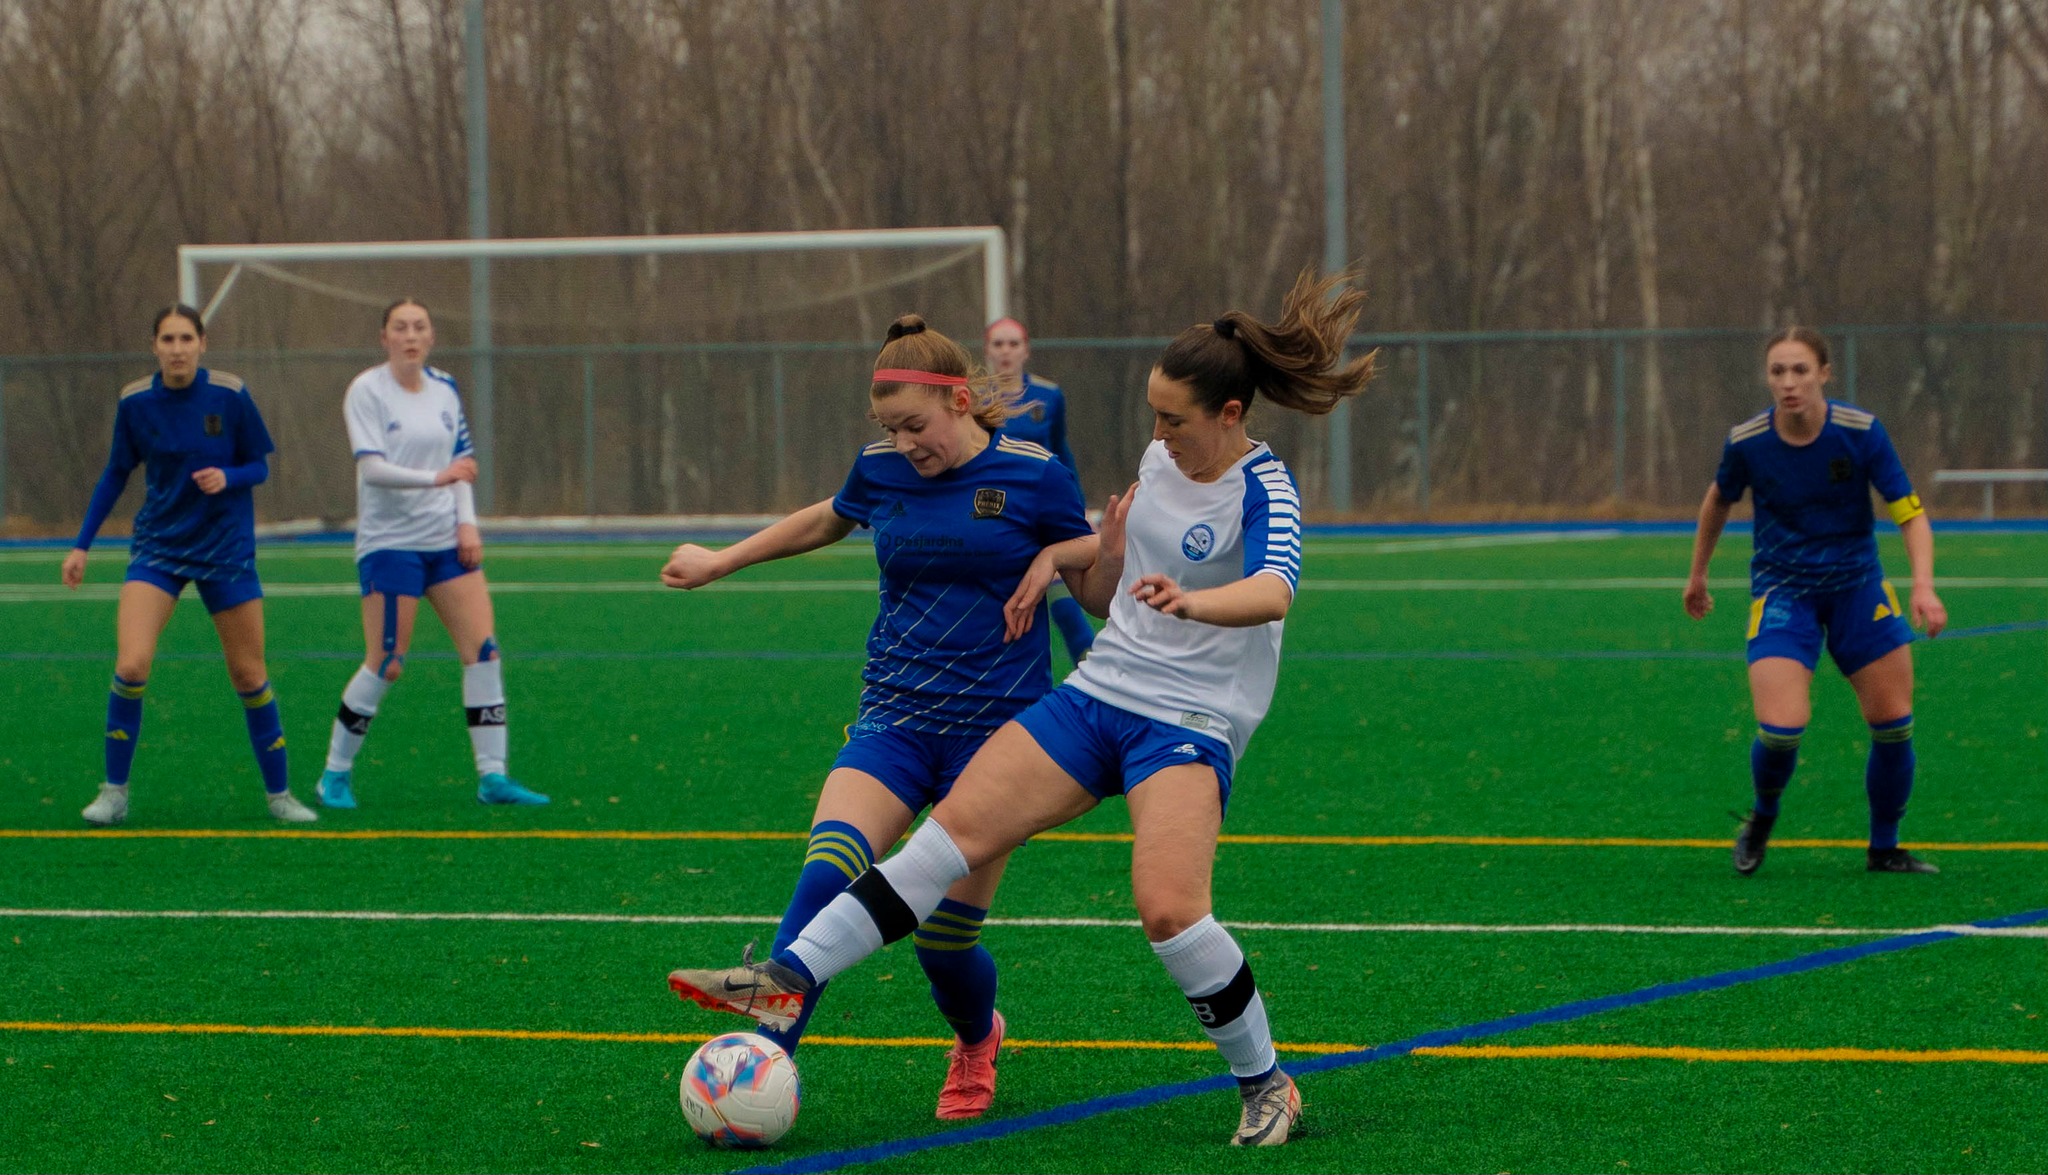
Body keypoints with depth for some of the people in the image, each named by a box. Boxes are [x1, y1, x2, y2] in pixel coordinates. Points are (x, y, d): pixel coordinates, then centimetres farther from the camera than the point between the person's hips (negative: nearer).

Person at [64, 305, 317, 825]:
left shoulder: (229, 395, -9)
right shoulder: (135, 402, -5)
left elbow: (260, 467, 0)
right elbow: (116, 474, 9)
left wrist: (227, 478, -22)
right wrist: (82, 545, 7)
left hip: (225, 547, -1)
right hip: (158, 546, 1)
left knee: (249, 674, 3)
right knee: (131, 665, -16)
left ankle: (278, 794, 18)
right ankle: (114, 792, -3)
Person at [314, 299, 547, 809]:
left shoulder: (445, 389, 9)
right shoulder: (366, 391, -8)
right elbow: (371, 467, -18)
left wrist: (468, 522, 2)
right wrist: (436, 478, -30)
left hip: (446, 538, 5)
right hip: (389, 541, -5)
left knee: (484, 647, -5)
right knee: (386, 664, -7)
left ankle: (492, 775, -2)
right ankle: (336, 774, 9)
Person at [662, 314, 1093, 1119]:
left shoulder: (1032, 477, -6)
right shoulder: (882, 471, 4)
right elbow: (825, 520, 27)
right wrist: (721, 563, 35)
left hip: (998, 725, -3)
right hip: (895, 717, 3)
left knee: (944, 939, 1)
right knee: (827, 875, -24)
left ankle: (976, 1037, 36)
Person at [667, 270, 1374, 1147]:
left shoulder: (1262, 490, -12)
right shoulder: (1160, 461, 10)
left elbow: (1273, 590, -35)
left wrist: (1191, 601, -54)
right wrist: (1065, 556, 2)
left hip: (1190, 722, -7)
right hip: (1098, 695, 7)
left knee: (1168, 909, -25)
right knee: (955, 829, -7)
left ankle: (1265, 1085, -4)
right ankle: (788, 982, -9)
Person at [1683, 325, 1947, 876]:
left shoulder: (1860, 432, -15)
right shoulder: (1746, 442, -12)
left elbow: (1911, 515, -13)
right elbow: (1719, 500, 9)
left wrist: (1923, 586, -28)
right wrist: (1697, 576, 20)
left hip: (1856, 585, 1)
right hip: (1782, 590, -1)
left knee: (1894, 723, -2)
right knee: (1780, 728, -18)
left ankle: (1884, 849, 20)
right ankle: (1762, 818, 15)